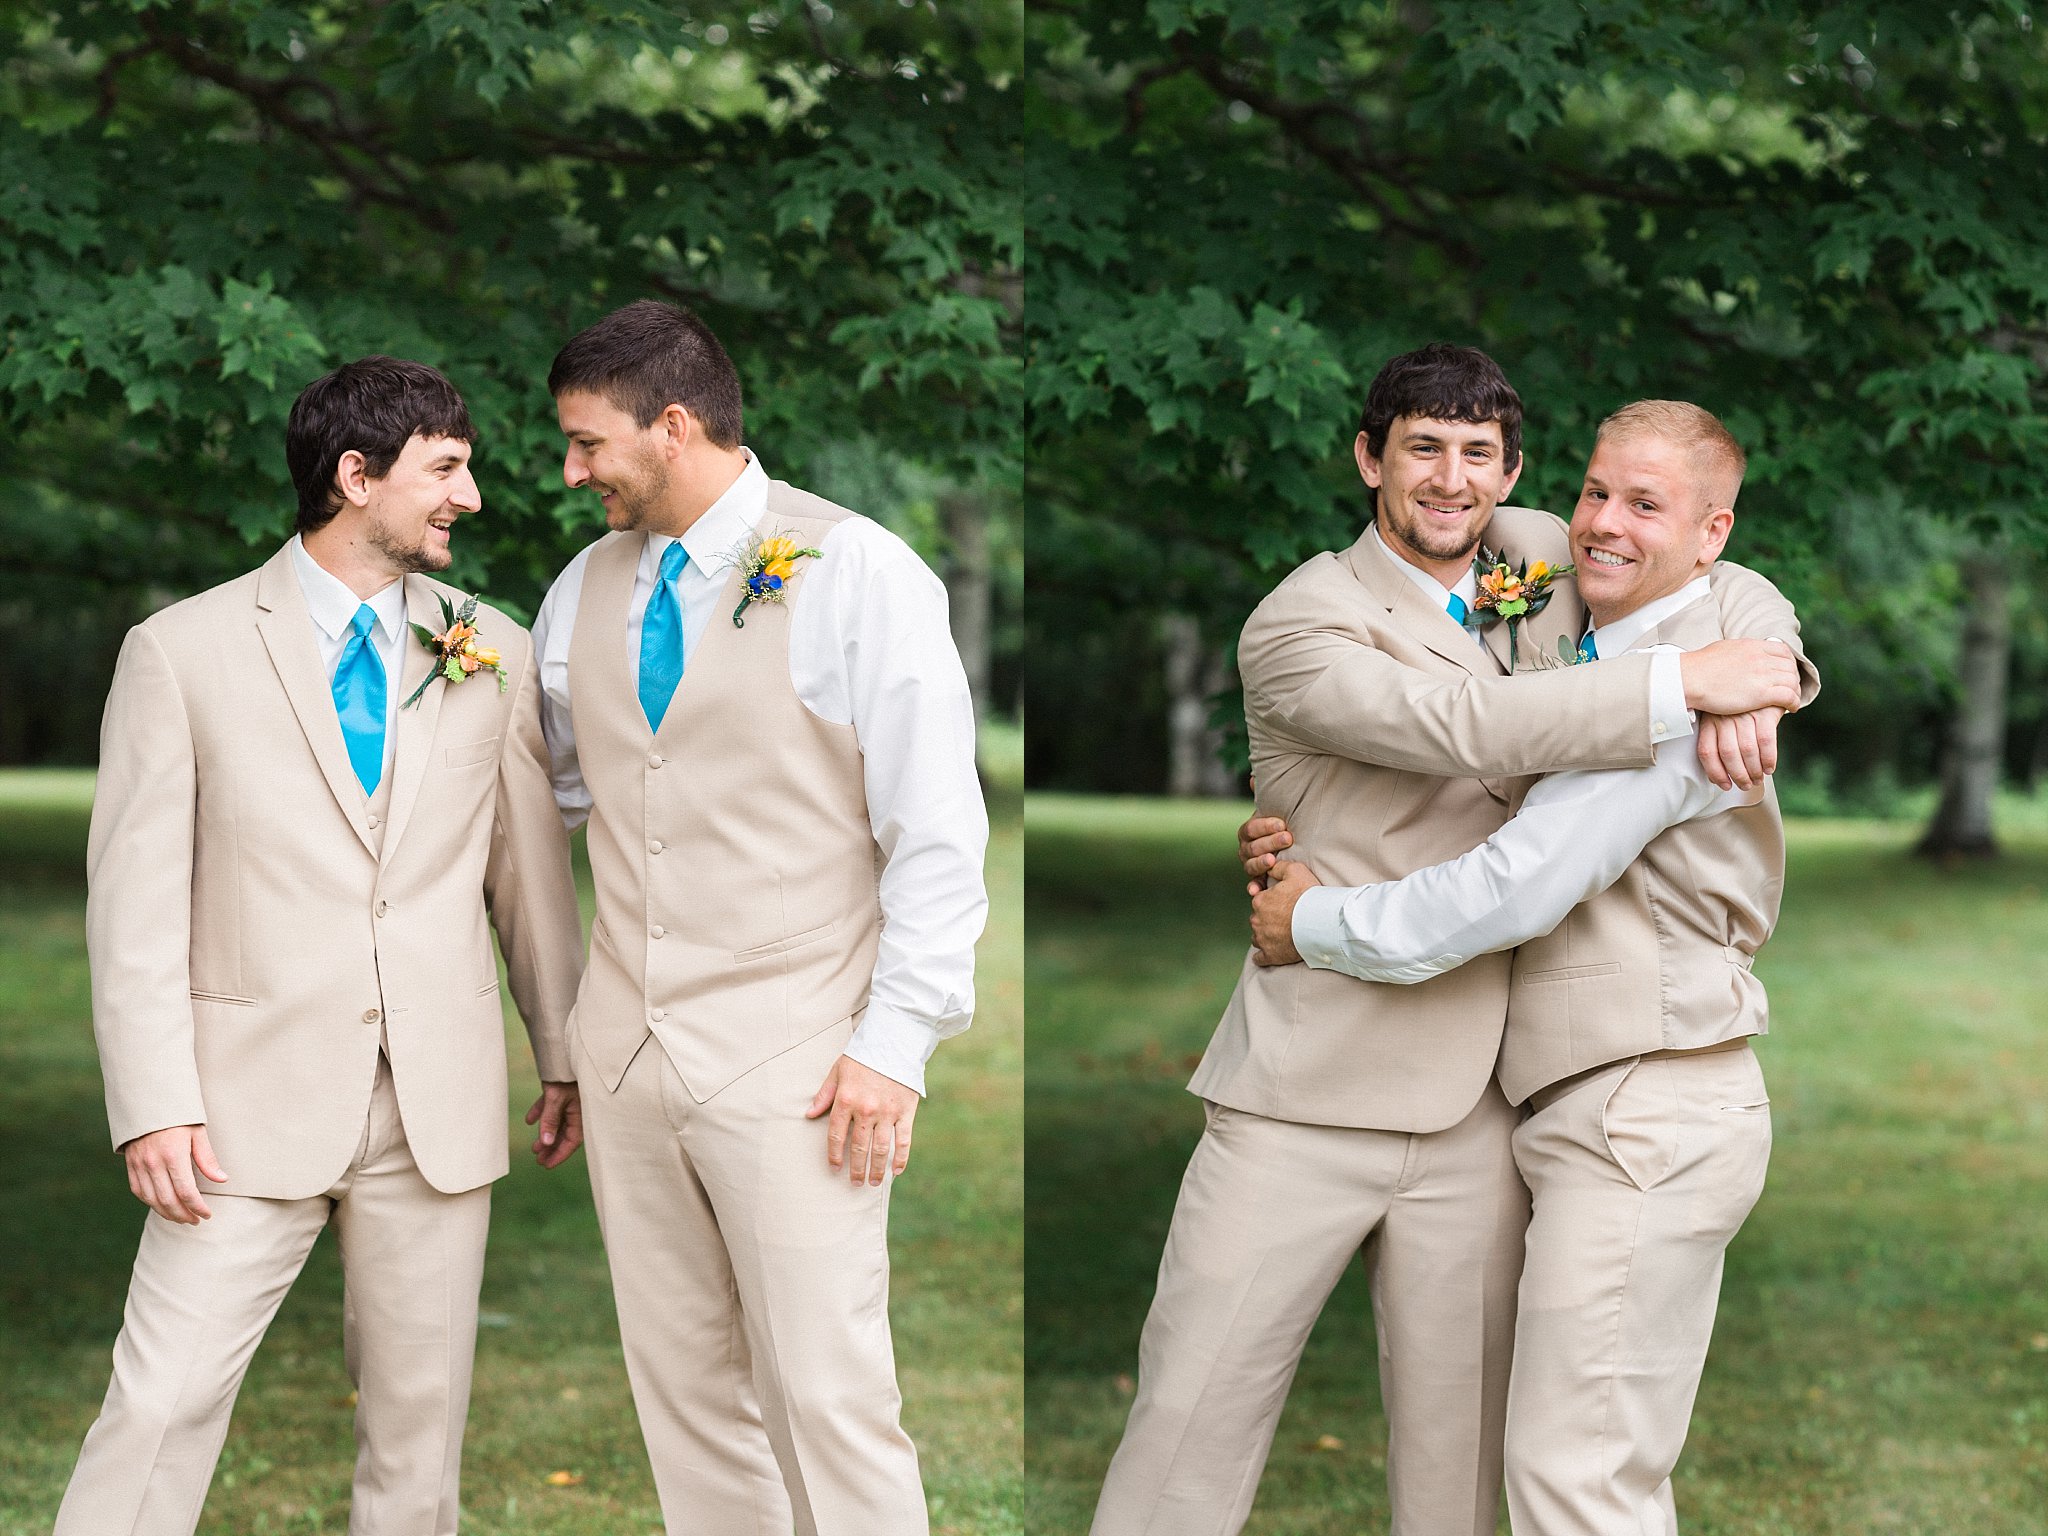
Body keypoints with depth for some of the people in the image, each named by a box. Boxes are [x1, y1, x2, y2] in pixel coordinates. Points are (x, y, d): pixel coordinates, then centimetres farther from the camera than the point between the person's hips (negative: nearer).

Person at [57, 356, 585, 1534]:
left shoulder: (495, 654, 8)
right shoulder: (183, 652, -2)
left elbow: (531, 871, 14)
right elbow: (137, 897, -4)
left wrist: (568, 1056, 13)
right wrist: (153, 1105, -11)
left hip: (440, 1107, 3)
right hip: (255, 1099, -3)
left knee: (420, 1419, 8)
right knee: (162, 1404, -6)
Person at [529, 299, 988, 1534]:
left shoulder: (858, 575, -6)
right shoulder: (587, 588, 11)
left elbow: (937, 829, -8)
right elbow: (546, 786, 25)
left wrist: (896, 1041, -12)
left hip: (791, 1064, -6)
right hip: (627, 1051, 6)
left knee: (828, 1398, -8)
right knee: (684, 1388, 9)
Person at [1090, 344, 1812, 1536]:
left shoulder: (1535, 558, 12)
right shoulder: (1299, 626, -7)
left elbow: (1731, 586, 14)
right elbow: (1466, 721, -22)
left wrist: (1750, 691, -9)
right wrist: (1687, 684, -22)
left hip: (1476, 1112, 5)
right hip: (1310, 1093, -5)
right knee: (1192, 1423, -3)